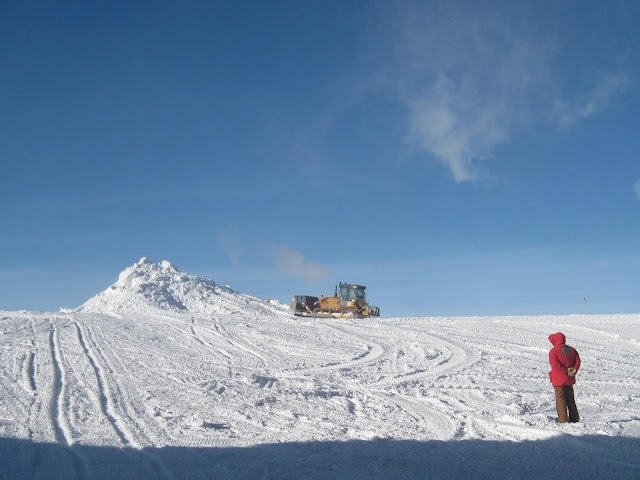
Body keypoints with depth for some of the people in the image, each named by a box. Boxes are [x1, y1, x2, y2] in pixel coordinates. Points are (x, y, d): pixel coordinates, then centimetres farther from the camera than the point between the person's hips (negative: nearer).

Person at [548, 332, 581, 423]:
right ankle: (574, 418, 21)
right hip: (569, 379, 6)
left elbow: (555, 364, -21)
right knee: (570, 399, 17)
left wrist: (566, 371, -17)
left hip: (559, 379, -6)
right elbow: (578, 361, 0)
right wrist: (574, 369, -11)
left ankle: (563, 420, -1)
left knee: (560, 399, 0)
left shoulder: (553, 351, -11)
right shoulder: (572, 350, 8)